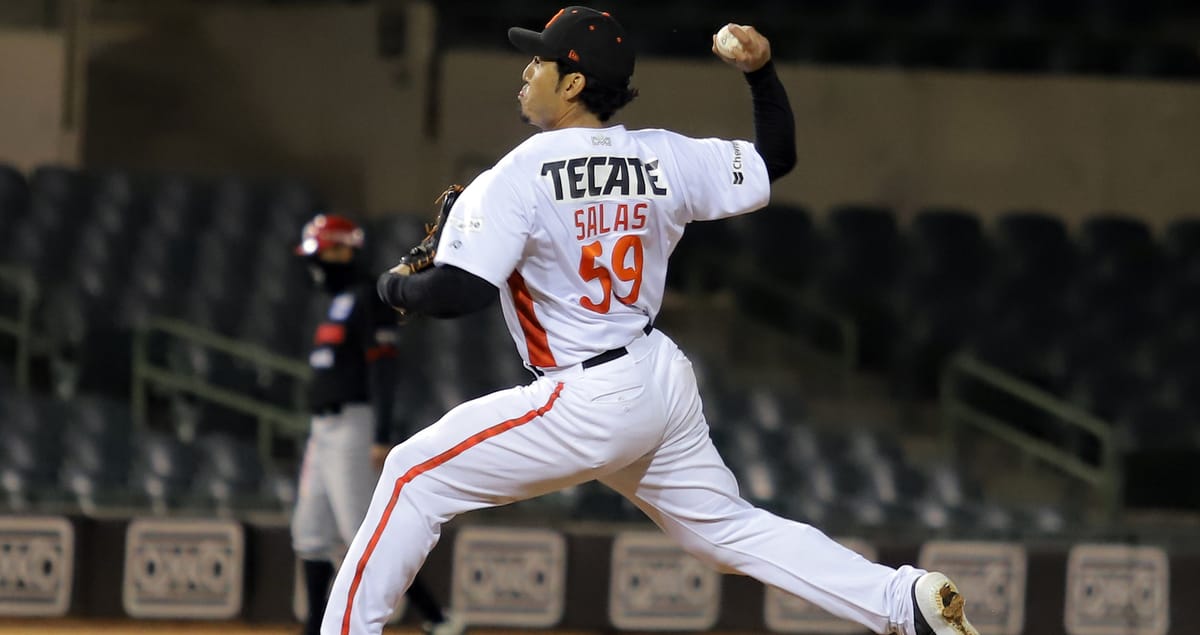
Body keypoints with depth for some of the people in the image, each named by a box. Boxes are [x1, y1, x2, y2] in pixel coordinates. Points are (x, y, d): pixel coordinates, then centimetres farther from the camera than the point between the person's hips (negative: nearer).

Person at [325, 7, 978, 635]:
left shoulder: (516, 177, -14)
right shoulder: (661, 158, 5)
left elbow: (460, 291, -21)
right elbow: (776, 158, 17)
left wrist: (396, 286, -1)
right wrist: (762, 72, 12)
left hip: (587, 403, -7)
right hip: (665, 383, 7)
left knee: (415, 473, 2)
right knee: (729, 526, 18)